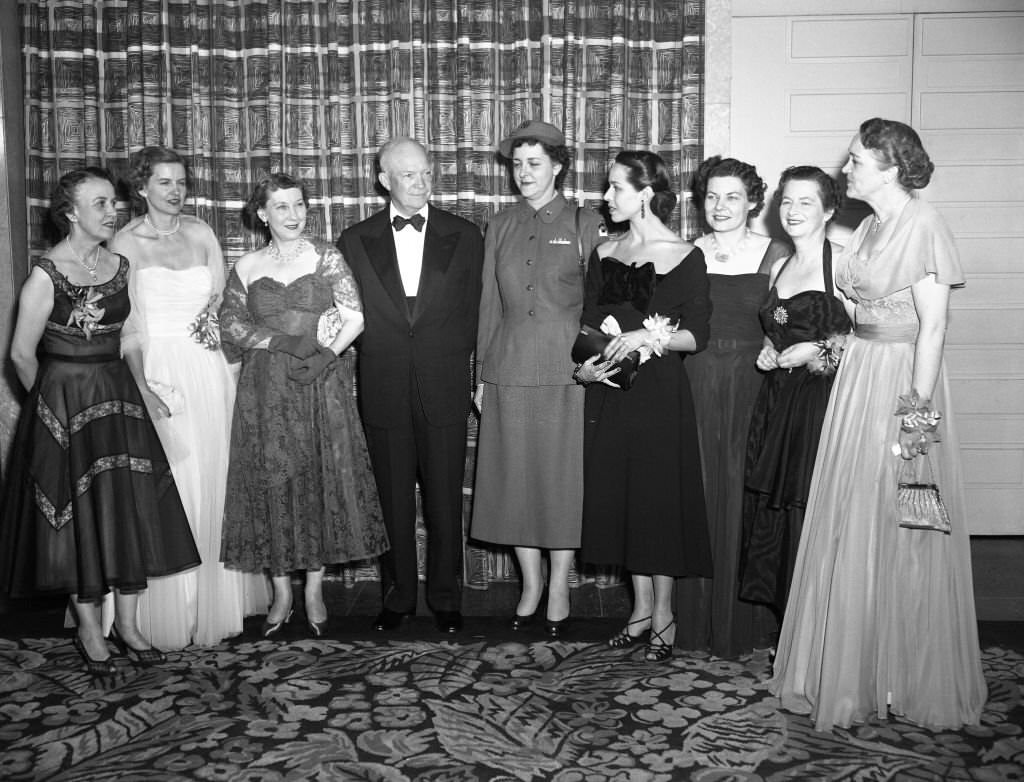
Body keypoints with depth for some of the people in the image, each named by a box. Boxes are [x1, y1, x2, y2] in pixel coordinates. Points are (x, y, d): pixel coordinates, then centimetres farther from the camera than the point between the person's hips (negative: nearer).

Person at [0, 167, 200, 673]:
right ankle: (89, 630, 19)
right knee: (79, 512, 3)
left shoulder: (120, 266, 4)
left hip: (118, 395, 5)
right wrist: (53, 401, 4)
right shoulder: (46, 274, -13)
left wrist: (137, 385, 4)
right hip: (63, 400, -5)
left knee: (132, 508, 5)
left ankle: (127, 624, 19)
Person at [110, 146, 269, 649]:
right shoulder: (125, 244, -1)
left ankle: (216, 603, 21)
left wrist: (214, 320, -9)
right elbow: (126, 326, -5)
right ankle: (170, 613, 10)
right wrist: (142, 386, -16)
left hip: (209, 372, 4)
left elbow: (224, 298, 13)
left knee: (214, 484, 7)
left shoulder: (200, 234, 10)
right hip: (159, 371, -3)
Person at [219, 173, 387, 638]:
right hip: (265, 390, 1)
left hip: (322, 385, -1)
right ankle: (281, 594, 14)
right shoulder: (247, 267, 8)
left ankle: (314, 591, 14)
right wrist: (287, 342, -14)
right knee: (271, 484, 2)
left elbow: (355, 319, -2)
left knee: (322, 479, 0)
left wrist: (323, 356, -15)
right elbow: (230, 324, -2)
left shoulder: (325, 257, 4)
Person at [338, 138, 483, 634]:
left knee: (445, 500, 5)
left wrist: (453, 366, 0)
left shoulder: (465, 237, 5)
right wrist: (377, 357, 0)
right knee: (393, 500, 8)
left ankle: (446, 598, 20)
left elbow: (470, 314, 6)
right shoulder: (355, 241, 6)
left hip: (444, 388, -1)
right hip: (383, 389, 1)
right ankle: (398, 597, 22)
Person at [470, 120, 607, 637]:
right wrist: (481, 375, 9)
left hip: (566, 371, -3)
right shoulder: (499, 227, 11)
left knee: (563, 478, 2)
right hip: (507, 371, 3)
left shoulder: (586, 226, 2)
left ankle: (558, 588, 16)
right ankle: (531, 585, 21)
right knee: (513, 479, 6)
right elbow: (488, 305, 12)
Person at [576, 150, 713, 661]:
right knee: (619, 497, 8)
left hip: (660, 393, -5)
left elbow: (697, 335, -8)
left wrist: (648, 336, -21)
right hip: (609, 392, 5)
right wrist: (584, 365, -5)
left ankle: (664, 614, 16)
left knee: (661, 498, 1)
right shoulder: (603, 254, 11)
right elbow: (589, 324, 12)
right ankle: (641, 607, 23)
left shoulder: (685, 257, -4)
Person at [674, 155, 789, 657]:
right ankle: (698, 619, 17)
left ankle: (744, 619, 14)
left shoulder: (775, 254, 2)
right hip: (696, 384, 2)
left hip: (753, 386, -2)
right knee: (699, 493, 4)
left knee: (746, 494, 1)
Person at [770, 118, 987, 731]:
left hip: (903, 380, -8)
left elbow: (934, 325, -17)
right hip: (859, 375, 8)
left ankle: (911, 679, 19)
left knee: (898, 535, 2)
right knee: (852, 528, 11)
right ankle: (853, 669, 25)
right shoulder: (870, 226, 12)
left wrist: (917, 410, -19)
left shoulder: (922, 225, -12)